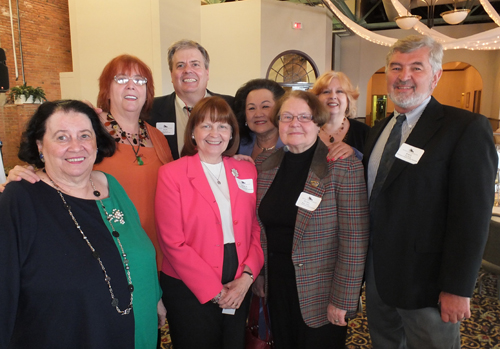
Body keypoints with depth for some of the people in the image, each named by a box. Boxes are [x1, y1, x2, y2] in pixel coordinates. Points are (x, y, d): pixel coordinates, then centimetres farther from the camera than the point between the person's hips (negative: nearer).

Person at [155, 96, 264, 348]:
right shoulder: (171, 173, -8)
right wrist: (214, 290, -12)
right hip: (190, 291, -3)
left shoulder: (247, 171, 4)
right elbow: (173, 243, -12)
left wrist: (247, 276, -9)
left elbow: (256, 230, 5)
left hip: (239, 289, 4)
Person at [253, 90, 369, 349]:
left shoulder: (344, 167, -15)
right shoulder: (264, 165, 0)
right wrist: (256, 275, 9)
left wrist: (342, 299, -14)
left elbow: (354, 242, -15)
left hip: (320, 296, -4)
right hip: (275, 288, 4)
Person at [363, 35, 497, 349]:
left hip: (426, 285, -6)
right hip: (377, 275, 6)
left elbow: (472, 215, -18)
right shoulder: (379, 130, 8)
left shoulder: (467, 128, -15)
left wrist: (458, 288, -17)